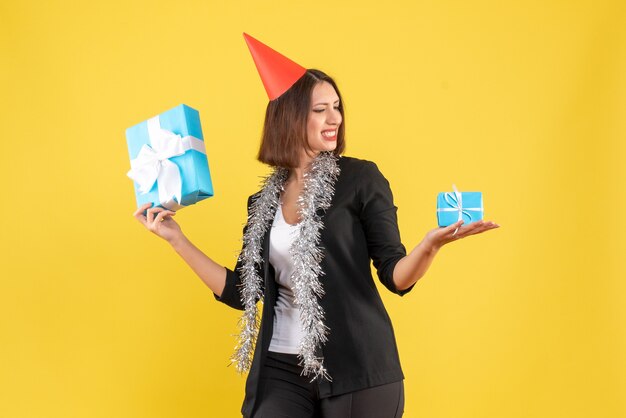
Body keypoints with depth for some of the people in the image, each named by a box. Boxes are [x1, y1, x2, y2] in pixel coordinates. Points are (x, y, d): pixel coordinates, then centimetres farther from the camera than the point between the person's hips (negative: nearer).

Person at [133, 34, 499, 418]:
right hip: (281, 369, 3)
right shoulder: (264, 202, 10)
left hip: (357, 368, -3)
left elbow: (396, 277, -6)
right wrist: (177, 239, 9)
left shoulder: (361, 178, -1)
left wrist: (431, 245, -26)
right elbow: (241, 292, 10)